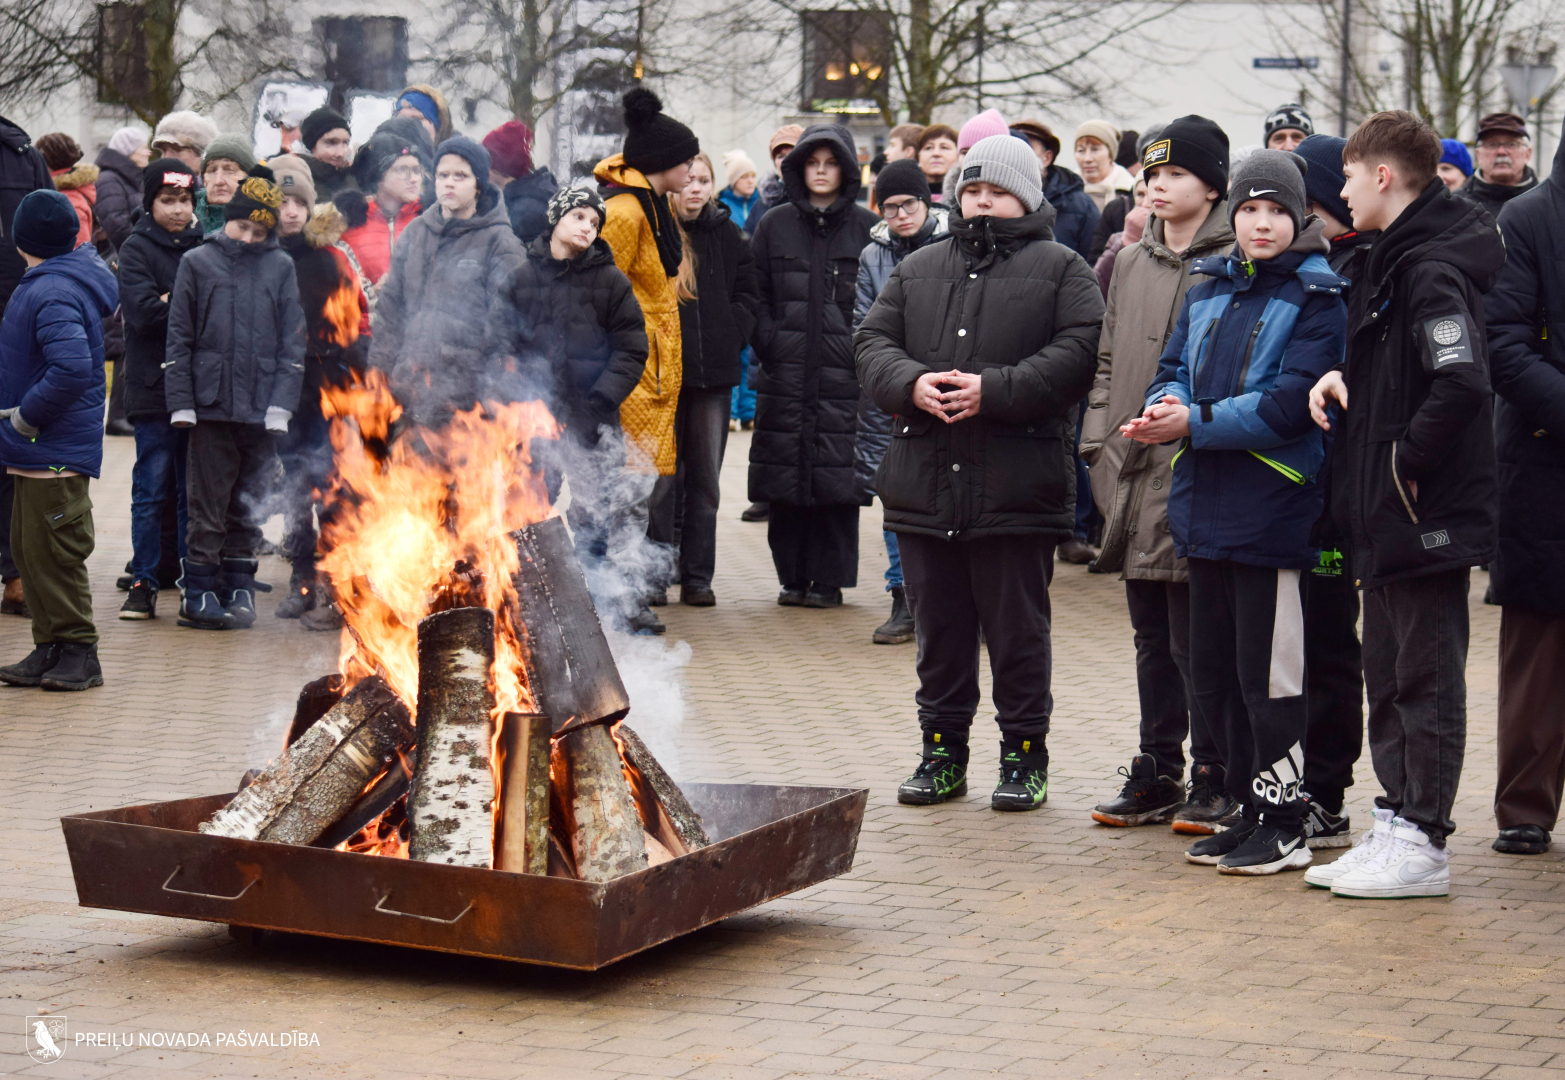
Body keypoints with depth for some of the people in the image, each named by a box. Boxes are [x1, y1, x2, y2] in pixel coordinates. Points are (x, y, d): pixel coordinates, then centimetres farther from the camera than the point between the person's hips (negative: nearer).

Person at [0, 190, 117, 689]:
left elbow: (72, 367, -32)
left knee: (51, 553, -4)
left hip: (56, 453, -10)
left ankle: (78, 653, 4)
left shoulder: (52, 294, -19)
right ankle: (51, 649, 20)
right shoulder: (68, 277, 12)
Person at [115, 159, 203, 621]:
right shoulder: (136, 249, 0)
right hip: (154, 387, -3)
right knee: (151, 491, 0)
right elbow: (144, 312, -13)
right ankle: (144, 583, 6)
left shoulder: (203, 246, 11)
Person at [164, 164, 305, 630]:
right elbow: (179, 338, 4)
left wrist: (281, 404, -3)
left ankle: (238, 590, 19)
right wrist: (181, 401, -3)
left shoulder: (280, 267, 7)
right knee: (208, 505, -1)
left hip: (261, 411, 2)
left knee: (248, 508, 9)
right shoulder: (197, 263, 4)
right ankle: (198, 593, 7)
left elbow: (292, 341, 6)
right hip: (212, 404, -2)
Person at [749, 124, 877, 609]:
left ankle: (828, 578, 7)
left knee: (837, 477, -3)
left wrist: (862, 349, -6)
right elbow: (756, 296, 11)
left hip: (844, 374, -2)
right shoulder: (775, 226, 10)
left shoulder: (867, 229, 4)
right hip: (786, 376, 2)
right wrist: (771, 344, -1)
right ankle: (792, 577, 12)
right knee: (785, 478, 2)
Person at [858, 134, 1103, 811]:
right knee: (938, 629, 12)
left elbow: (1077, 353, -9)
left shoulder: (1060, 270, 3)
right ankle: (943, 752, 23)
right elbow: (872, 342, 10)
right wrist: (911, 384, -11)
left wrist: (994, 391, -19)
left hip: (1017, 490, -4)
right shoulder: (916, 271, 17)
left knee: (1017, 631, 3)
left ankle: (1025, 757, 14)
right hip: (925, 487, 4)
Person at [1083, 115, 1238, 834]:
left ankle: (1213, 782, 5)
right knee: (1152, 637, 14)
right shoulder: (1130, 263, 16)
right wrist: (1100, 443, 9)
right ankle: (1157, 776, 22)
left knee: (1198, 638, -4)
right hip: (1134, 479, 7)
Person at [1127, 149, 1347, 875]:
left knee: (1268, 672, -3)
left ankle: (1285, 826, 7)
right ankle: (1251, 808, 24)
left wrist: (1196, 424, -18)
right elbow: (1174, 368, 13)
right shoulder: (1210, 290, 15)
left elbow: (1289, 404, -15)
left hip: (1272, 507, -7)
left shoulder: (1316, 299, -6)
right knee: (1212, 671, 12)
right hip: (1206, 506, 7)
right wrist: (1166, 405, -10)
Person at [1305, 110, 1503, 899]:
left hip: (1428, 511, -10)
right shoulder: (1397, 259, 14)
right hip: (1387, 516, 10)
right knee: (1388, 677, 15)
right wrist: (1344, 377, 5)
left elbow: (1461, 382, -28)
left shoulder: (1431, 268, -17)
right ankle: (1397, 821, 23)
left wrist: (1406, 464, -20)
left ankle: (1423, 842, 5)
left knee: (1427, 680, -2)